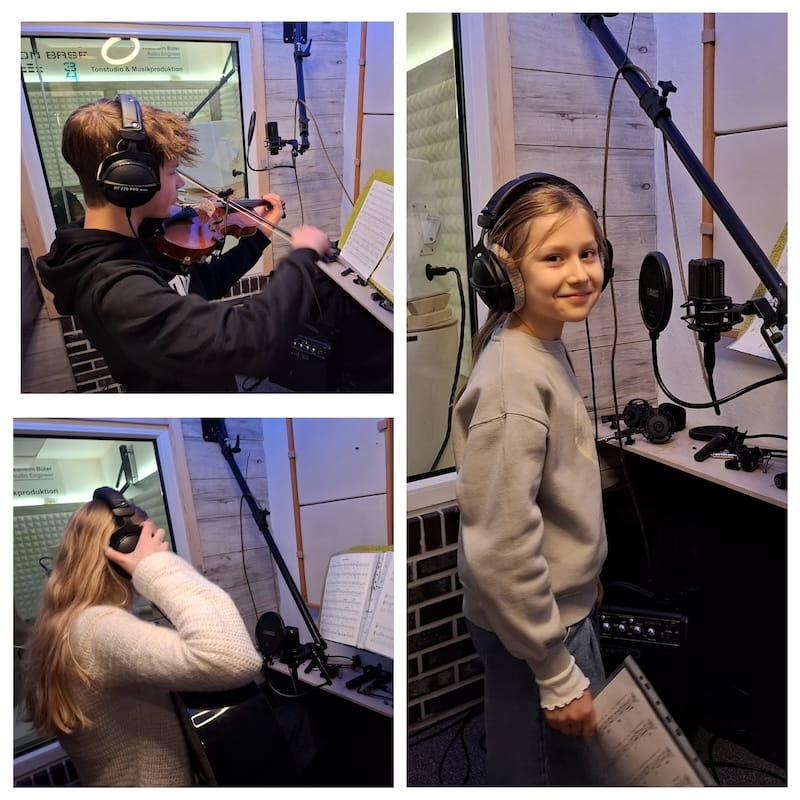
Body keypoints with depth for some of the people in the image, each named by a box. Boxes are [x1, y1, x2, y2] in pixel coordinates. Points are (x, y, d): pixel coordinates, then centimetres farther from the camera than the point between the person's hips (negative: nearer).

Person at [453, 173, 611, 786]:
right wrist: (557, 675, -19)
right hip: (530, 627, -8)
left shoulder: (548, 347, 0)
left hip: (567, 607, 9)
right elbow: (500, 551, -28)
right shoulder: (512, 381, -28)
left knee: (586, 758, 28)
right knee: (540, 775, 15)